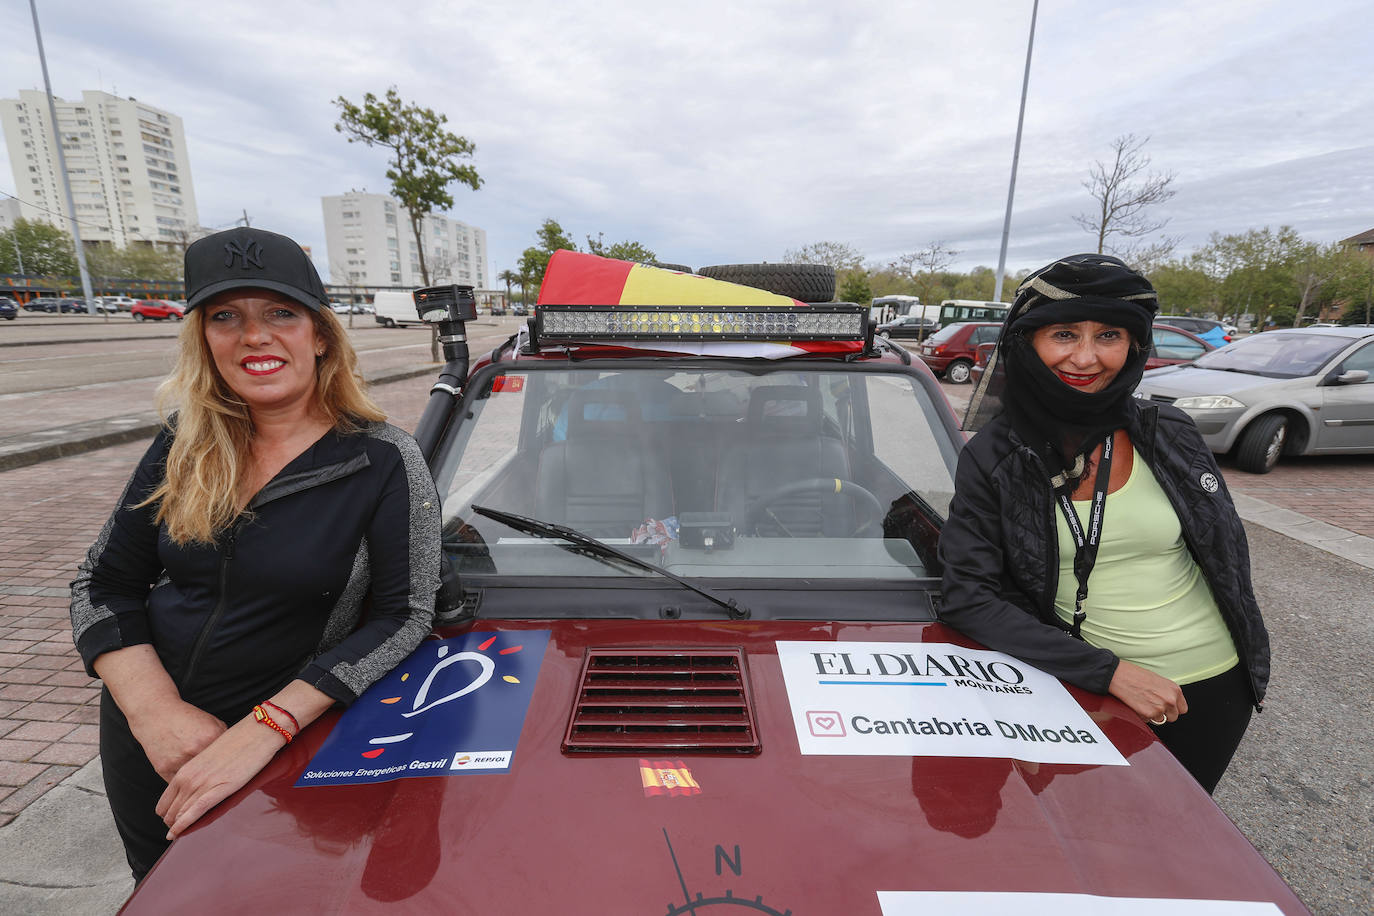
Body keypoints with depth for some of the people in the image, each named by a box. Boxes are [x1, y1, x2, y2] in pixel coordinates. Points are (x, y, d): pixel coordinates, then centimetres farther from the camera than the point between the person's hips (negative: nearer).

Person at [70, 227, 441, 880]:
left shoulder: (385, 462, -18)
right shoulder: (183, 447, -4)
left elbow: (404, 616, -20)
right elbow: (102, 584, -1)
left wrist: (267, 726, -27)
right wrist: (154, 708, -16)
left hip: (282, 751, -4)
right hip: (141, 742, 5)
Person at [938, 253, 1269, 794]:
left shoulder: (1170, 435, -8)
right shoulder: (990, 458, -17)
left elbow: (1227, 553, 5)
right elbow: (968, 597, -21)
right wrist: (1107, 670, -25)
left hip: (1210, 688, 3)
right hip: (1089, 690, -3)